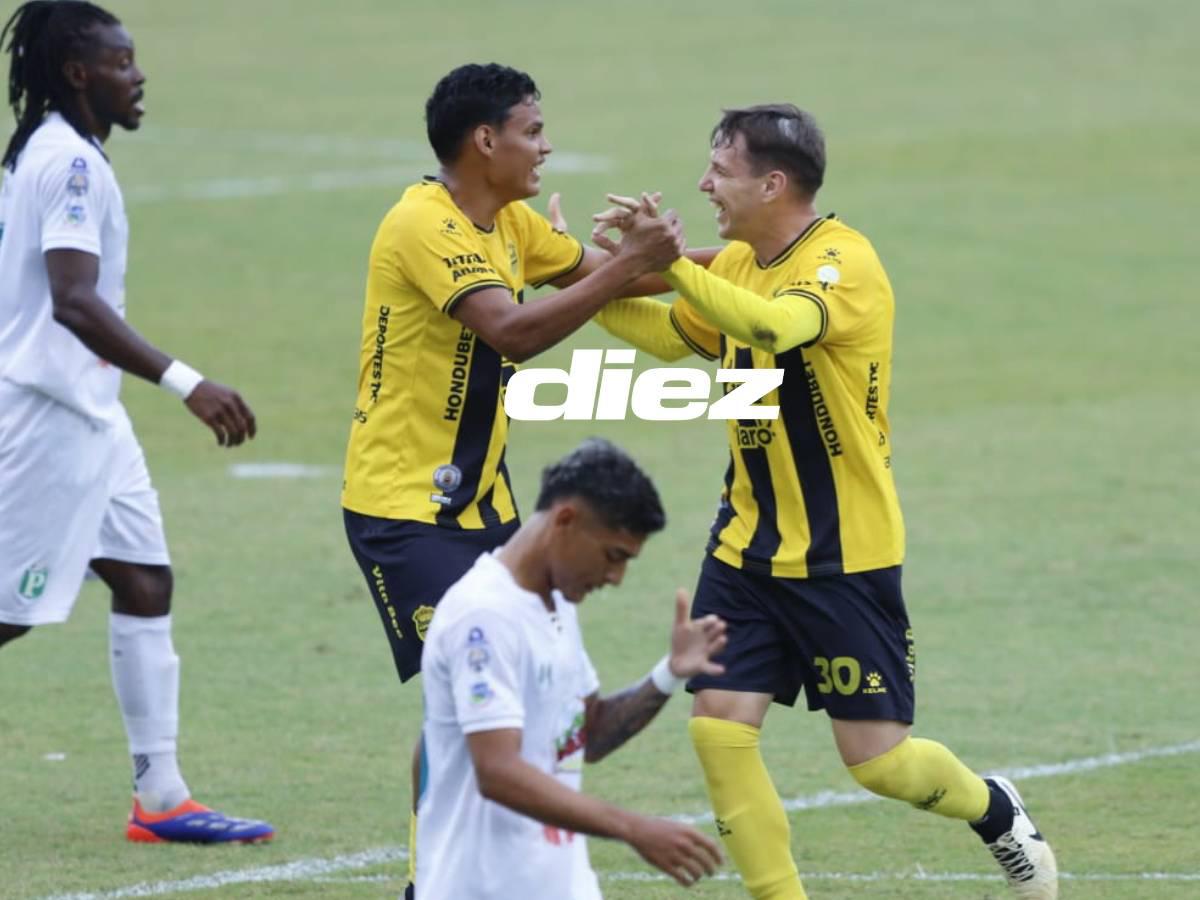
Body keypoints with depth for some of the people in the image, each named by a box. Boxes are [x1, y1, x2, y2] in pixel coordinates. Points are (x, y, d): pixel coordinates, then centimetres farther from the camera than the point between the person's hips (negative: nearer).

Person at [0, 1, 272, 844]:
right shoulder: (70, 162, -18)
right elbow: (73, 301, -29)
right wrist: (185, 382, -34)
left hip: (88, 412, 10)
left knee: (146, 582, 7)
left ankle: (162, 797, 7)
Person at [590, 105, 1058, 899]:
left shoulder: (845, 264, -20)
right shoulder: (740, 262, 4)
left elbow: (771, 326, -40)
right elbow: (674, 335, 22)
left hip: (843, 556, -7)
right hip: (747, 544, 7)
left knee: (878, 759, 1)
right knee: (718, 730, -7)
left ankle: (994, 810, 32)